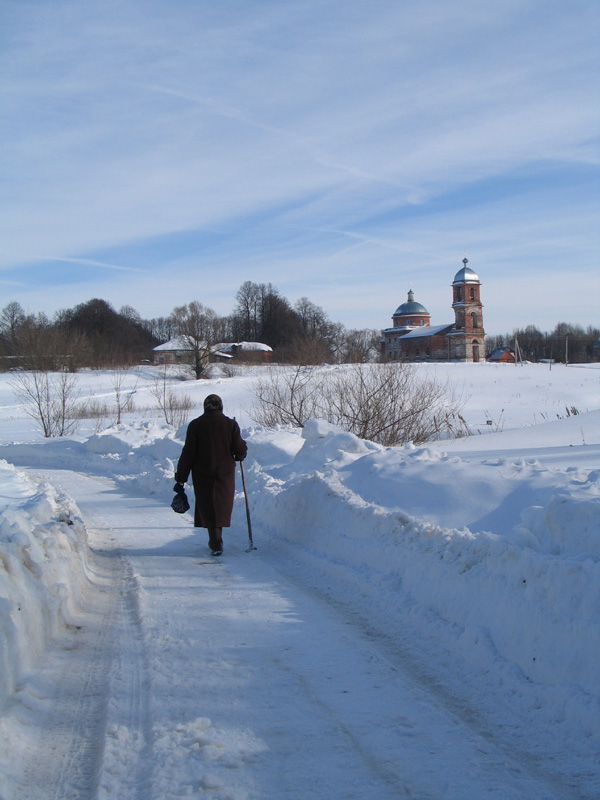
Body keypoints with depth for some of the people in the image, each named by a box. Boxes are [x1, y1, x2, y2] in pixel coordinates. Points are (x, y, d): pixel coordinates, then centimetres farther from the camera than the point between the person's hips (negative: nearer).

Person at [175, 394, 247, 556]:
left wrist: (181, 476, -1)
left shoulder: (195, 425, -4)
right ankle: (216, 540, 24)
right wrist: (242, 453, 19)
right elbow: (239, 449, -6)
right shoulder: (230, 424, -3)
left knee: (208, 507, 4)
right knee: (221, 505, 15)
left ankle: (216, 544, -4)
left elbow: (188, 453, -6)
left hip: (202, 474, -1)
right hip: (225, 472, 1)